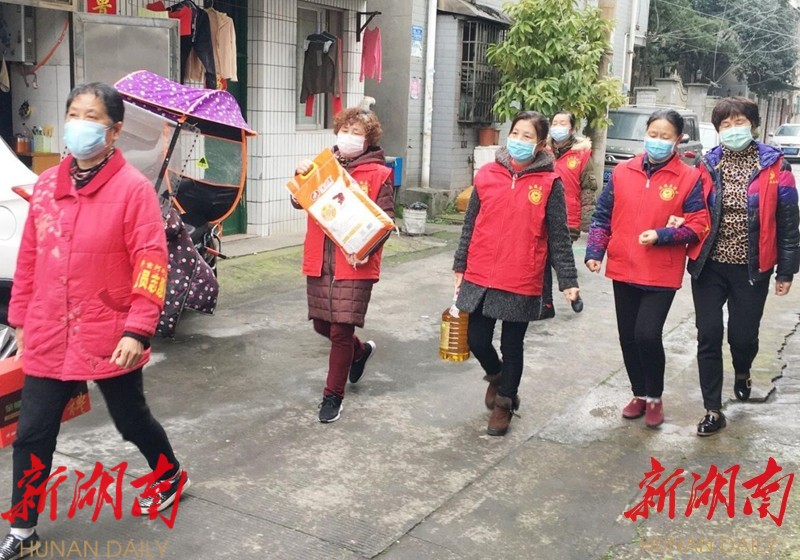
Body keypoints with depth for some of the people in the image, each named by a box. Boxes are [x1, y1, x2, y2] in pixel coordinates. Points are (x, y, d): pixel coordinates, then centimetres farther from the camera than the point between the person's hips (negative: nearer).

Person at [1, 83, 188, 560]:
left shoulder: (134, 188, -13)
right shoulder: (46, 184, 5)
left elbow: (152, 263, -16)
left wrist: (138, 329, -21)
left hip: (110, 340, -4)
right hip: (48, 338, 5)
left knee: (132, 421, 15)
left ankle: (171, 476, 43)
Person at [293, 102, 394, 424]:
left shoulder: (379, 174, -2)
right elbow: (300, 202, 6)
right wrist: (301, 176, -13)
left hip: (354, 263, -5)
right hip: (320, 260, 5)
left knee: (341, 331, -2)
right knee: (321, 324, 15)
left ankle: (333, 395, 14)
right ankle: (360, 350, 45)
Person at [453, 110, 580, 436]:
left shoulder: (549, 183, -4)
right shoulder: (487, 175, 3)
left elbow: (558, 237, -2)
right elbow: (470, 225, 10)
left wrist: (567, 280, -5)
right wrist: (460, 267, 12)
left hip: (522, 283, -2)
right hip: (480, 277, 3)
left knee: (512, 345, 9)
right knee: (477, 340, 8)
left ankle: (504, 404, 30)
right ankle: (496, 377, 41)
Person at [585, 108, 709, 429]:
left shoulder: (689, 178, -3)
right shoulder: (622, 172, 4)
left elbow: (698, 226, -6)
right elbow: (603, 216, 7)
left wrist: (661, 235, -19)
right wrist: (594, 252, -4)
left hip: (662, 274, -3)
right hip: (623, 270, 4)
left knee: (648, 334, -13)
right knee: (628, 337, 10)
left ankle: (655, 397, 12)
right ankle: (640, 394, 32)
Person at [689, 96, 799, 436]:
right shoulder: (707, 166, 1)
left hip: (751, 269, -1)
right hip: (710, 266, 1)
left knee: (743, 335, 6)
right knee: (708, 336, 0)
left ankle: (742, 373, 43)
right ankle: (713, 411, 12)